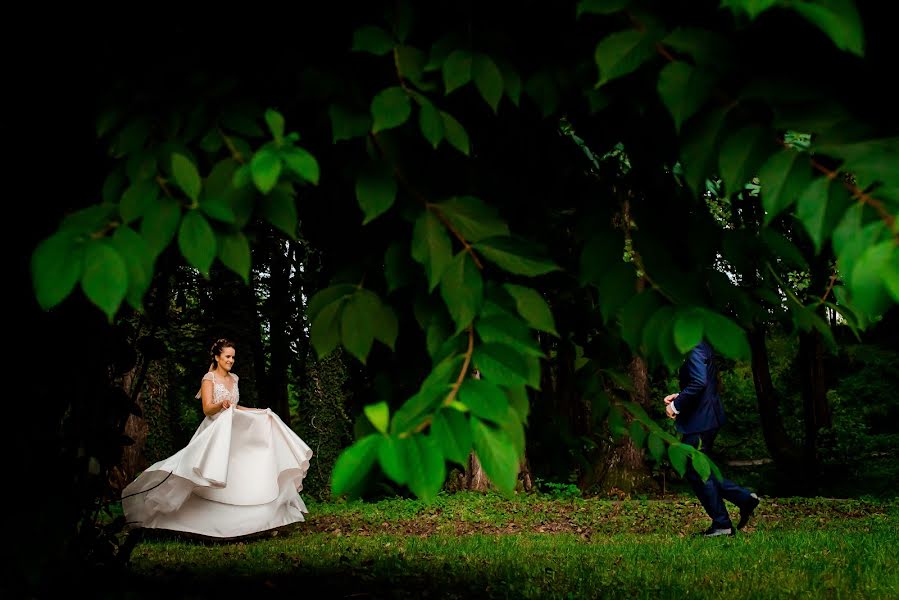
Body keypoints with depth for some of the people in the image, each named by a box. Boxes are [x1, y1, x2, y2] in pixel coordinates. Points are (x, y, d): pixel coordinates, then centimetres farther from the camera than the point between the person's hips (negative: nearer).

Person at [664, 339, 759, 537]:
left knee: (697, 474, 0)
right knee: (700, 471, 17)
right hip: (706, 418, 10)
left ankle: (722, 525, 9)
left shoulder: (693, 349, -17)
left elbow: (699, 382, -29)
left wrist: (676, 406, -19)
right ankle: (745, 498, 17)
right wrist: (679, 396, 12)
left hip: (699, 421, -10)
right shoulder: (702, 346, 15)